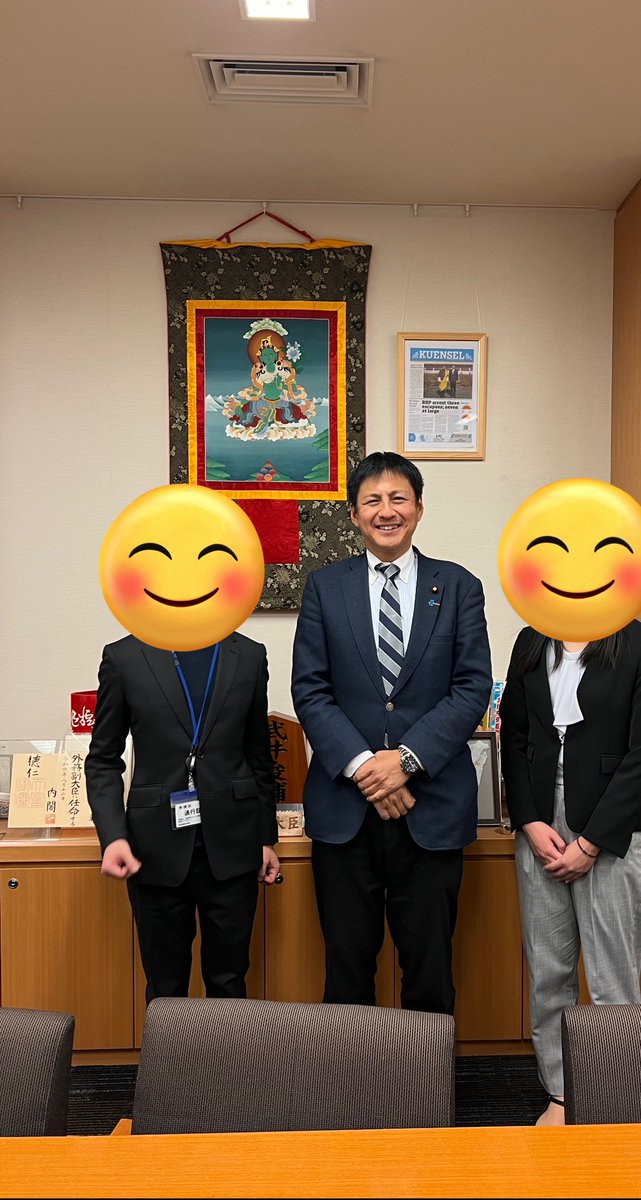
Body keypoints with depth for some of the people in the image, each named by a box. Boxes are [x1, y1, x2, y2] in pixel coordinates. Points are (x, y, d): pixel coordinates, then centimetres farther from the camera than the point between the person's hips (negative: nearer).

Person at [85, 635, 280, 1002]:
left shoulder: (250, 656, 4)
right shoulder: (124, 658, -1)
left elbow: (259, 756, 11)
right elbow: (103, 759, 2)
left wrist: (267, 837, 12)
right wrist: (112, 835, -11)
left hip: (231, 848, 1)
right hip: (158, 850, -1)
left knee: (229, 982, 12)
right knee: (165, 987, 12)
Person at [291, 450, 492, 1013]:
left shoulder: (459, 586, 4)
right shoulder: (325, 586, 5)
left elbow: (473, 688, -3)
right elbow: (310, 690, -1)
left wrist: (406, 759, -14)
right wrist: (362, 765, -13)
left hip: (432, 805, 0)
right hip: (344, 803, 1)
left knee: (429, 966, 10)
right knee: (347, 965, 12)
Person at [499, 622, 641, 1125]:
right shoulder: (531, 643, 8)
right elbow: (513, 739, 9)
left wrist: (590, 843, -10)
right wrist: (530, 824, -2)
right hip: (539, 825, 4)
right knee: (548, 970, 11)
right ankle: (559, 1094, 25)